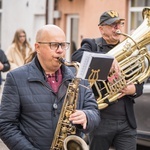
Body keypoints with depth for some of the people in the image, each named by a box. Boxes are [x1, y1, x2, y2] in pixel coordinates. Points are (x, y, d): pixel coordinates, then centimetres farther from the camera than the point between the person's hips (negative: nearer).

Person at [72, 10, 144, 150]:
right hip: (102, 120, -3)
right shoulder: (92, 45, 1)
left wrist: (134, 89, -10)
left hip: (127, 122, 3)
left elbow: (140, 84, 14)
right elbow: (76, 57, -22)